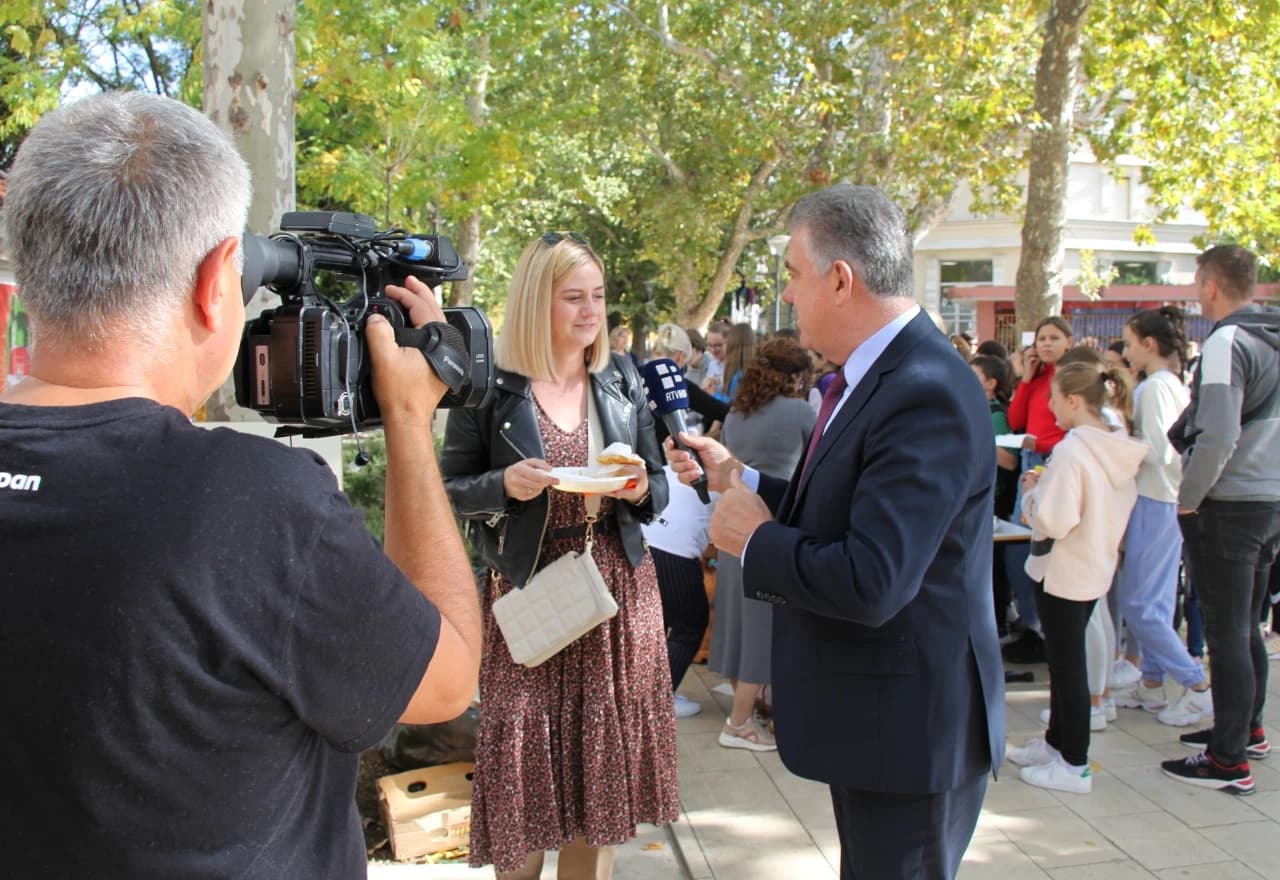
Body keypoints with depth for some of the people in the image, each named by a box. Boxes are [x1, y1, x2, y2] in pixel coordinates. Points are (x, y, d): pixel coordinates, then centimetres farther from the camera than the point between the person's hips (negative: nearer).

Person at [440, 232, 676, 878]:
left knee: (604, 755, 9)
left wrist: (641, 488, -12)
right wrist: (506, 484, -19)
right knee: (527, 759, 3)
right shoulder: (490, 387, -4)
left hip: (619, 589, 3)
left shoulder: (623, 381, 6)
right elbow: (449, 491, 0)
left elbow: (657, 487, 11)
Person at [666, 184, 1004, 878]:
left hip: (909, 726, -10)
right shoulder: (877, 374, 5)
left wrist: (756, 541, -18)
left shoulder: (926, 396, -27)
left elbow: (870, 582, -33)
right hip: (870, 716, 10)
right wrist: (737, 479, 8)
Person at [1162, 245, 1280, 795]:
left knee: (1225, 632, -3)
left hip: (1226, 507, -9)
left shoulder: (1227, 343, -16)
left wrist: (1189, 498, -12)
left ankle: (1228, 761, 3)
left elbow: (1219, 436, -23)